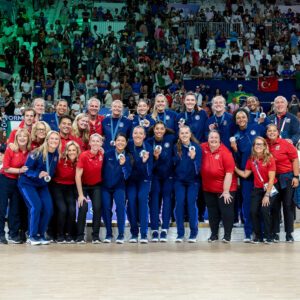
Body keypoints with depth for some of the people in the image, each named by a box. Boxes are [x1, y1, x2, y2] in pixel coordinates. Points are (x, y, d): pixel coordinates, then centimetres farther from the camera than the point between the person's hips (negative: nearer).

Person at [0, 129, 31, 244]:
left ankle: (14, 234, 20)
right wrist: (19, 170, -20)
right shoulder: (10, 150, -14)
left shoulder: (30, 152, -6)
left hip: (19, 182, 3)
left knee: (16, 209, 10)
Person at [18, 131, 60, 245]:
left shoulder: (56, 154, -5)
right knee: (36, 206, -21)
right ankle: (33, 236, -6)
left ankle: (41, 234, 7)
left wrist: (48, 177, -4)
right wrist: (38, 174, -34)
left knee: (48, 208, -10)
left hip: (42, 185, 5)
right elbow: (26, 169, -19)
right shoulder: (37, 153, -20)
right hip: (28, 183, -5)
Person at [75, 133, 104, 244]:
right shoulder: (84, 155, -22)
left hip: (96, 186, 3)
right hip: (84, 186, -3)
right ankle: (80, 236, -6)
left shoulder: (102, 155, -11)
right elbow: (78, 176, -22)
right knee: (83, 208, -17)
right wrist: (80, 194, -22)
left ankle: (95, 236, -1)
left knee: (97, 208, -11)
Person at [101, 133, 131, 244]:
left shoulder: (127, 157, -3)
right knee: (106, 208, -8)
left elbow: (127, 175, -11)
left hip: (119, 186, -1)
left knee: (120, 205, -20)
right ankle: (108, 234, 11)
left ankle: (121, 234, -12)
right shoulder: (108, 154, -3)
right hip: (106, 186, 1)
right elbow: (102, 169, 4)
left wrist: (123, 164, -25)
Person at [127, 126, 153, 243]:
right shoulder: (128, 146, -11)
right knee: (131, 200, -13)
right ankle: (134, 233, 1)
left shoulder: (148, 148, -15)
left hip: (144, 179, -1)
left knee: (142, 198, -19)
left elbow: (149, 170, -18)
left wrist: (145, 161, -34)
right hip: (131, 178, 1)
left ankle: (144, 234, -15)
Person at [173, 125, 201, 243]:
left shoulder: (196, 147, -9)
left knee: (191, 204, -6)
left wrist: (193, 158, -31)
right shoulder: (176, 147, -4)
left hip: (192, 180, -1)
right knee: (179, 204, -3)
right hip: (179, 180, 2)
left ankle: (193, 234, 5)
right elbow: (173, 163, 6)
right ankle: (180, 234, 6)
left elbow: (198, 166, -14)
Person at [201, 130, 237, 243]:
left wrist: (226, 191, -20)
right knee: (212, 212, 14)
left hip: (225, 189, -5)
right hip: (208, 189, 5)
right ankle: (214, 234, 26)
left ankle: (227, 235, 14)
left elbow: (229, 173, -19)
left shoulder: (225, 152, -19)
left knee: (226, 212, 1)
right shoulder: (203, 148, -4)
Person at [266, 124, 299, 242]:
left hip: (287, 177, -3)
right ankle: (275, 233, 17)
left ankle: (289, 233, 12)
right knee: (275, 206, 9)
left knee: (288, 205, 4)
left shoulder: (285, 143, -10)